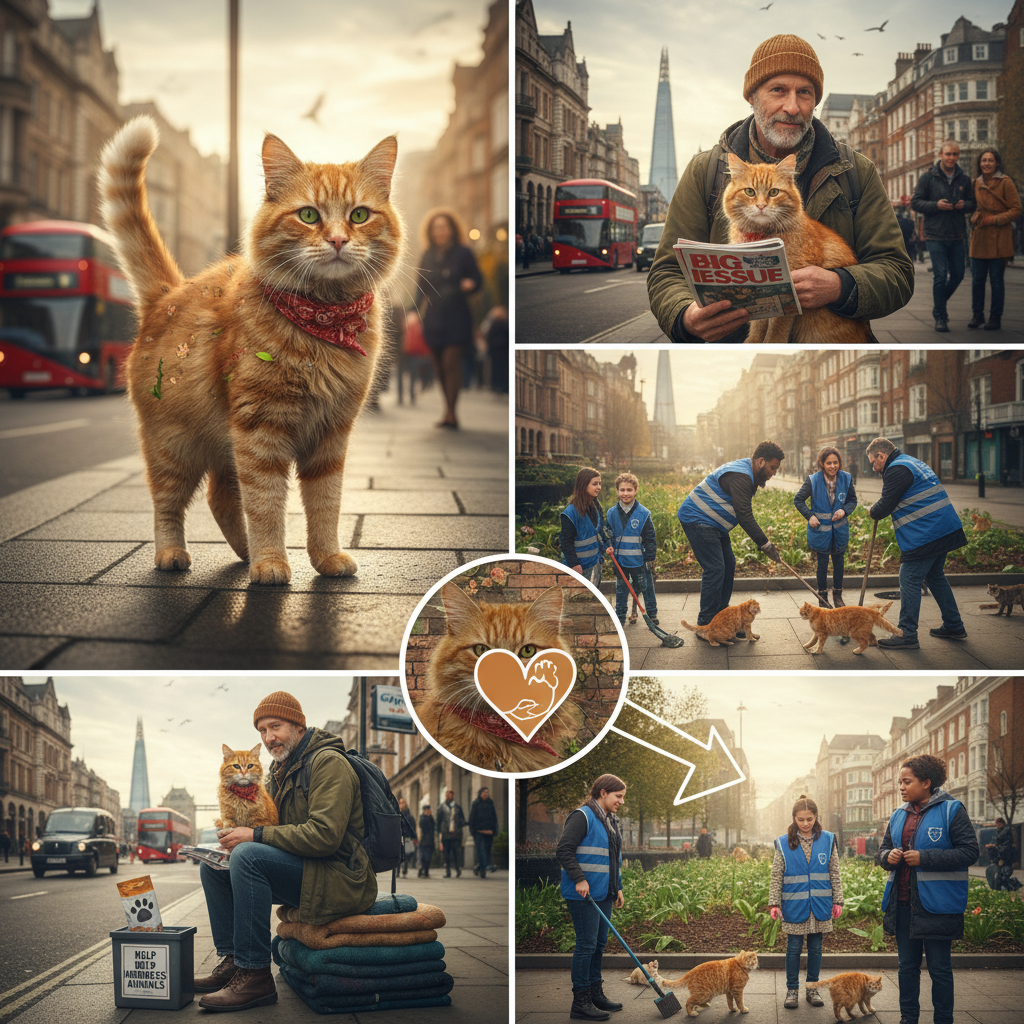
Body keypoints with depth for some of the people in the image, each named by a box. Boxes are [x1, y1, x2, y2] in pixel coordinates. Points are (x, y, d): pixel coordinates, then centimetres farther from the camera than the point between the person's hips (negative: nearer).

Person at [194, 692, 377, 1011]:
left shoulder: (328, 763, -13)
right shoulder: (281, 772, 17)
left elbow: (324, 835, -25)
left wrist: (255, 836, -22)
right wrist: (237, 836, -2)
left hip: (335, 877, -10)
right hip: (300, 871, 10)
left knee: (248, 856, -29)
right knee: (212, 866, 4)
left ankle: (255, 976, -27)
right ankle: (231, 960, 5)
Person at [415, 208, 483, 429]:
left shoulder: (463, 254, 0)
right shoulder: (428, 256, 12)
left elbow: (478, 280, 3)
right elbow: (421, 286, 16)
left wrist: (470, 285, -20)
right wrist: (416, 310, 4)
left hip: (456, 317, -4)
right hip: (433, 318, 4)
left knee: (451, 361, -15)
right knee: (440, 366, 5)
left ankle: (449, 413, -16)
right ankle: (450, 413, 14)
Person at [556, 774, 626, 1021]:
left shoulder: (611, 821, 17)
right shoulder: (582, 817, -12)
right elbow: (563, 850, -17)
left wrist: (618, 888, 19)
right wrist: (579, 879, -22)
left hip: (603, 894, 9)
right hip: (583, 894, -9)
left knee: (599, 943, 14)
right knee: (587, 944, -8)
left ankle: (595, 994, 26)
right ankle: (580, 1003, -4)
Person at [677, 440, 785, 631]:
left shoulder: (747, 474, 11)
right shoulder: (740, 477, -24)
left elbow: (744, 514, 20)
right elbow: (744, 515, -29)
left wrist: (763, 539, 14)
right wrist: (765, 544, -27)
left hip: (712, 523, 11)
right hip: (697, 520, -11)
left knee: (728, 565, 13)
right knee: (714, 569, -13)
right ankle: (705, 626, -10)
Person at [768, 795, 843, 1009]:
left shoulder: (827, 840, 3)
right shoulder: (784, 843, -1)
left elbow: (834, 874, 8)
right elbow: (776, 877, 3)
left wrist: (837, 901, 6)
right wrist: (774, 904, -1)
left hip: (820, 906, 1)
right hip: (794, 906, -1)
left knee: (815, 948, 9)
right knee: (794, 948, 3)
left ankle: (812, 989, 19)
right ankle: (792, 990, 13)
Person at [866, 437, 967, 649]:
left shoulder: (896, 470, -12)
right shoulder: (913, 463, 22)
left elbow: (885, 507, -13)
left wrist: (872, 511, 7)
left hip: (924, 535, -10)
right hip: (945, 530, 10)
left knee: (910, 580, -6)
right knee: (935, 576, 20)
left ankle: (907, 635, -5)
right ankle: (954, 626, 27)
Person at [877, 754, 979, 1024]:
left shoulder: (951, 810, -7)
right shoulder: (899, 816, 12)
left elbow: (969, 851, -13)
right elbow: (882, 851, 21)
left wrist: (924, 858, -19)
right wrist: (888, 856, -5)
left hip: (936, 905, -6)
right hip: (903, 904, 6)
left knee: (939, 968, 1)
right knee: (907, 965, 12)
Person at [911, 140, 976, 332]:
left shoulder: (964, 179, 7)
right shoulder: (928, 177, -3)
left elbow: (973, 203, 15)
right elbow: (915, 202, -2)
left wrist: (965, 205, -8)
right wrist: (936, 205, -17)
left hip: (957, 236, 4)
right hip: (936, 235, -4)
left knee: (957, 275, 9)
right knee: (940, 275, -7)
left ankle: (939, 304, 33)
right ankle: (940, 317, 4)